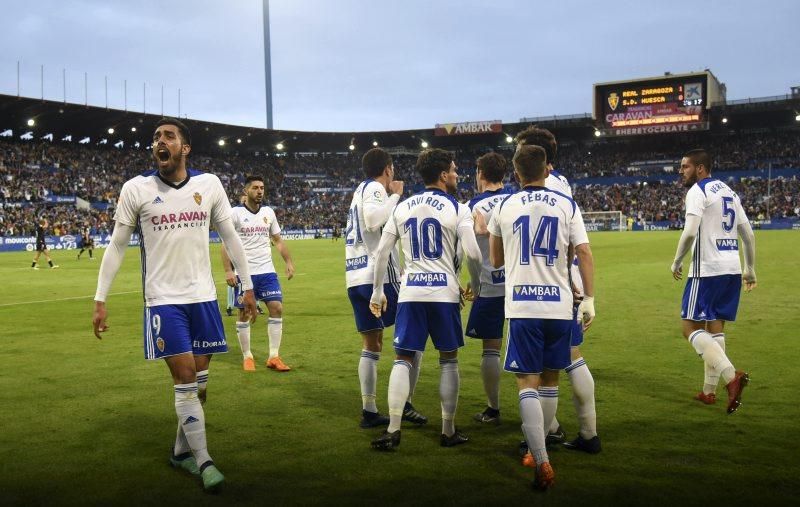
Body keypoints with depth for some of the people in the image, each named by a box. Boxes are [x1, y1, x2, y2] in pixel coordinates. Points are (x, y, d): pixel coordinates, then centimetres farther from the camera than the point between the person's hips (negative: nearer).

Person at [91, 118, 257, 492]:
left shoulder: (209, 184, 0)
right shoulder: (136, 189, -5)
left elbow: (230, 237, 8)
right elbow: (117, 246, 0)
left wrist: (247, 285, 7)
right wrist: (100, 300, -2)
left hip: (203, 296, 3)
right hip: (163, 299, -3)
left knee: (199, 379, 9)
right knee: (184, 379, -5)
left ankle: (182, 451, 26)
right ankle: (203, 460, 6)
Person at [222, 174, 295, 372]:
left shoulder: (268, 212, 9)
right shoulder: (235, 213, -4)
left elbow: (278, 240, 16)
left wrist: (288, 261, 6)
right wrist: (228, 271, -14)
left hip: (267, 271, 4)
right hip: (244, 272, -4)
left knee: (276, 308, -4)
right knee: (244, 313, 2)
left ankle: (274, 357, 2)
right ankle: (247, 357, 15)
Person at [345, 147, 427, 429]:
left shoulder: (360, 190, 21)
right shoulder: (375, 188, -5)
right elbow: (373, 221, -25)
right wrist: (395, 196, -14)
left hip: (355, 278, 9)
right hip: (378, 276, -9)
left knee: (371, 345, 12)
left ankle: (369, 411, 12)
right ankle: (404, 404, 2)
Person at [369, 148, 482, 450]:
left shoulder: (402, 208, 10)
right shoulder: (457, 209, -2)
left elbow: (381, 252, 9)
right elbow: (472, 253, -10)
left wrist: (377, 291, 17)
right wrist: (476, 286, 7)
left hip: (410, 292, 3)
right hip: (444, 291, -2)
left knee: (403, 359, 8)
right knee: (448, 360, 10)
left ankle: (393, 430, 3)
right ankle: (448, 431, 15)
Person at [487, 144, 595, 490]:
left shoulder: (504, 207, 5)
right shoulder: (567, 205, 4)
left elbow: (496, 260, 16)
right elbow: (584, 254, -2)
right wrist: (589, 299, 4)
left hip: (522, 306, -2)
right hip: (559, 305, 2)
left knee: (528, 384, 0)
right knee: (550, 378, 18)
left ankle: (542, 462, -10)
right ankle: (540, 443, 28)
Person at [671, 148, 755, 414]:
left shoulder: (697, 191, -8)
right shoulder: (729, 192, 17)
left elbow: (690, 232, -20)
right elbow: (748, 235, 17)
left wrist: (677, 262, -7)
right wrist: (750, 269, 24)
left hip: (708, 270, -8)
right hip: (732, 270, 8)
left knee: (691, 327, -4)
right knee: (715, 328, 13)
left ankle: (731, 375, -21)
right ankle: (709, 391, 17)